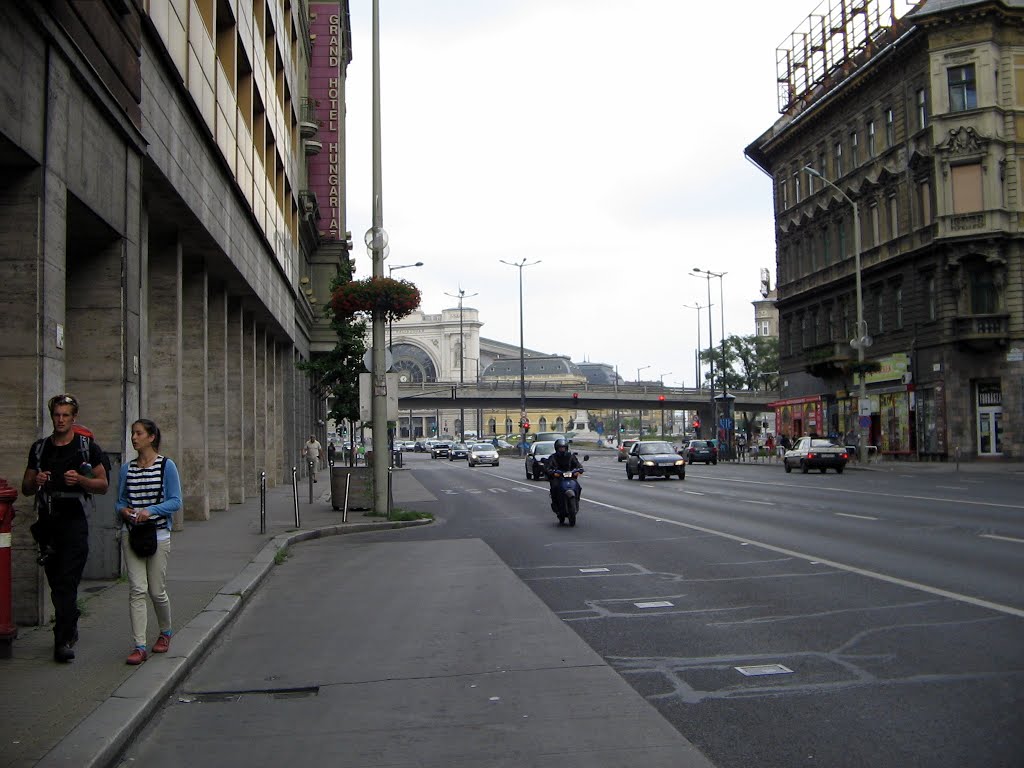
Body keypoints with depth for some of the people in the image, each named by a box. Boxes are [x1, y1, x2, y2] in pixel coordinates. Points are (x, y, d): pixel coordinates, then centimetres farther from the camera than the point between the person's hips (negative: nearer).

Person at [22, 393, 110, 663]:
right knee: (57, 582, 10)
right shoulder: (39, 448, 14)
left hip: (75, 521, -4)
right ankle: (70, 629, 26)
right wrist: (36, 481, -6)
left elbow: (103, 485, 3)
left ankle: (64, 640, -12)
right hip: (47, 521, 4)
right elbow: (26, 488, 17)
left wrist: (79, 479, -15)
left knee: (67, 582, -12)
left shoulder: (87, 446, 3)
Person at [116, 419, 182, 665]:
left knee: (157, 591, 4)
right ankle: (139, 646, -4)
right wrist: (123, 510, -7)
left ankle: (165, 632, 31)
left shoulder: (166, 466, -2)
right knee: (136, 589, -6)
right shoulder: (127, 469, 9)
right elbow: (120, 500, 15)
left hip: (158, 535, -3)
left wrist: (150, 510, -18)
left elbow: (175, 501, -5)